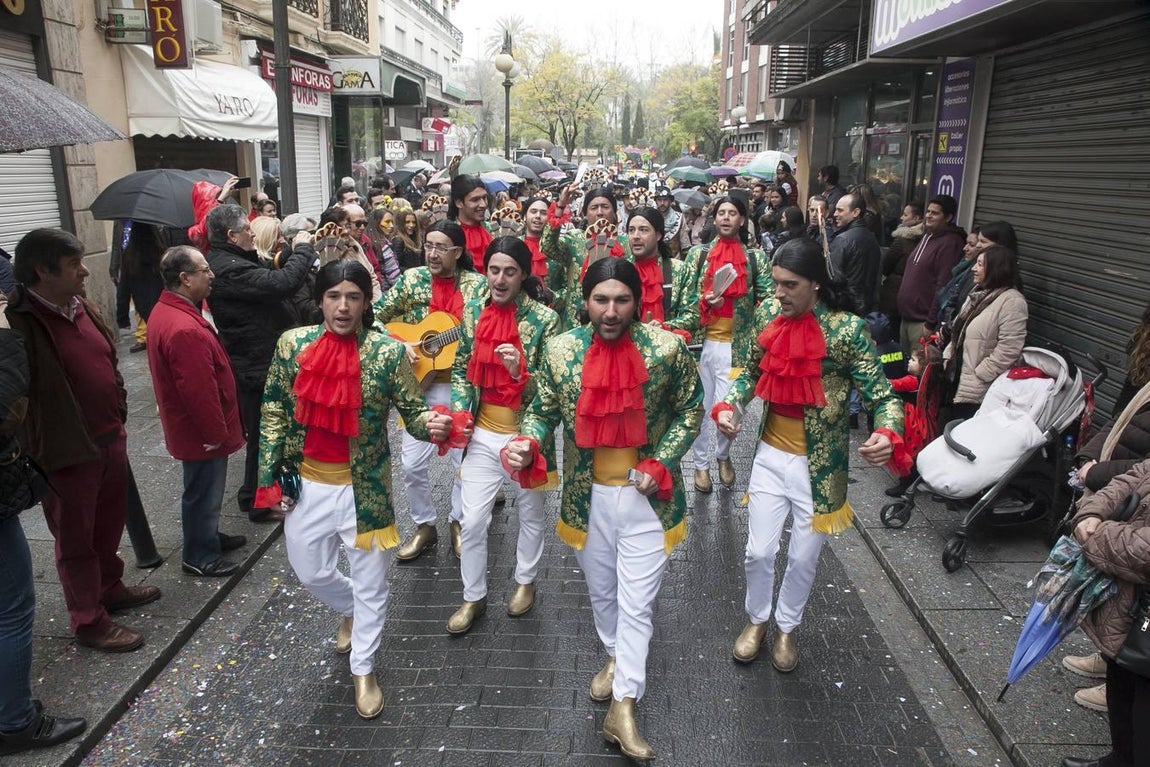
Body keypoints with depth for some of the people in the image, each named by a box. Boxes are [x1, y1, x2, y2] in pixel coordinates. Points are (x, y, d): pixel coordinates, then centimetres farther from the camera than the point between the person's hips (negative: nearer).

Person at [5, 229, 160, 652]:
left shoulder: (83, 307, 5)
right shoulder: (19, 324, -21)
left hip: (110, 439, 8)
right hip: (66, 452, -7)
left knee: (109, 525, 23)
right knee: (76, 538, 10)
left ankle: (110, 587, 44)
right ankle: (88, 620, 25)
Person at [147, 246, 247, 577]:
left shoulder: (168, 310, 4)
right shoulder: (184, 329, -31)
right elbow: (199, 390, -28)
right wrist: (217, 434, -17)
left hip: (194, 426, 10)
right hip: (202, 431, -10)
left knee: (206, 489, 25)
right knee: (204, 492, 7)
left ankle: (207, 535, 42)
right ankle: (200, 556, 23)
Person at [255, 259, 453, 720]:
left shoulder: (388, 352, -14)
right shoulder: (292, 344, -6)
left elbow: (412, 412, -9)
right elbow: (274, 411, 3)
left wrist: (430, 424, -33)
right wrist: (271, 475, 2)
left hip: (364, 487, -3)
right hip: (306, 484, 3)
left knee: (370, 582, 11)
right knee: (310, 572, 22)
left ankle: (363, 668, 34)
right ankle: (350, 610, 55)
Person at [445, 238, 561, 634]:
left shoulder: (544, 319, -14)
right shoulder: (472, 311, -2)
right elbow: (461, 369, 9)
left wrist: (520, 372, -32)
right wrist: (460, 411, -6)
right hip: (482, 434, 3)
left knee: (530, 513, 18)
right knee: (471, 520, 6)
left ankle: (525, 581, 41)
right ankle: (473, 597, 26)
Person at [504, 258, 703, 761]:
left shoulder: (667, 349, -15)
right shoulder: (560, 350, -10)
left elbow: (689, 411, -2)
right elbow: (543, 409, 1)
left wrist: (660, 464, -14)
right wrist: (527, 446, -21)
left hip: (646, 496, -2)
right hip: (586, 495, 3)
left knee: (636, 603, 4)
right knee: (600, 591, 22)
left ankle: (623, 707, 19)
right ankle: (616, 658, 49)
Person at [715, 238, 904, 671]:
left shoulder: (846, 329, -19)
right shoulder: (768, 314, -6)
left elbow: (881, 394, -15)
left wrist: (888, 434, -36)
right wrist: (727, 406, -10)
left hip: (819, 463, -3)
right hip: (770, 453, 3)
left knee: (804, 557, 14)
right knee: (759, 551, 9)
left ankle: (787, 627, 41)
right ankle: (758, 619, 38)